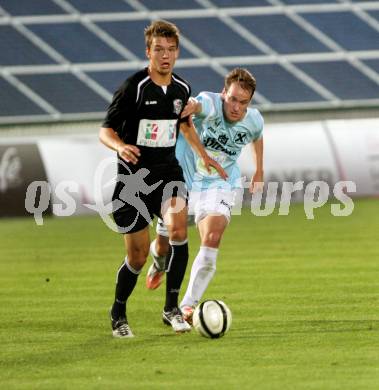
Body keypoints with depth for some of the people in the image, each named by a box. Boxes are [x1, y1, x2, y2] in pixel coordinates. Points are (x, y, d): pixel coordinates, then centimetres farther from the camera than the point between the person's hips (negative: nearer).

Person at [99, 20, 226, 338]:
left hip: (167, 171, 4)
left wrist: (204, 156, 29)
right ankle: (118, 314, 26)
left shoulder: (182, 89, 4)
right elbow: (105, 131, -11)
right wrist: (120, 146, -33)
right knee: (138, 256, 0)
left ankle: (172, 308, -13)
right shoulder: (133, 88, -13)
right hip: (134, 176, -4)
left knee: (178, 229, -24)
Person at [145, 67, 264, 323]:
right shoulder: (211, 104, -25)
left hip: (219, 186, 1)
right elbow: (200, 105, -52)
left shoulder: (253, 121, -9)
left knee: (212, 241, -25)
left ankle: (188, 306, -23)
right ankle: (159, 263, 52)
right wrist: (192, 106, -76)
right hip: (182, 180, -1)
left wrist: (259, 171, 26)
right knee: (164, 245, 12)